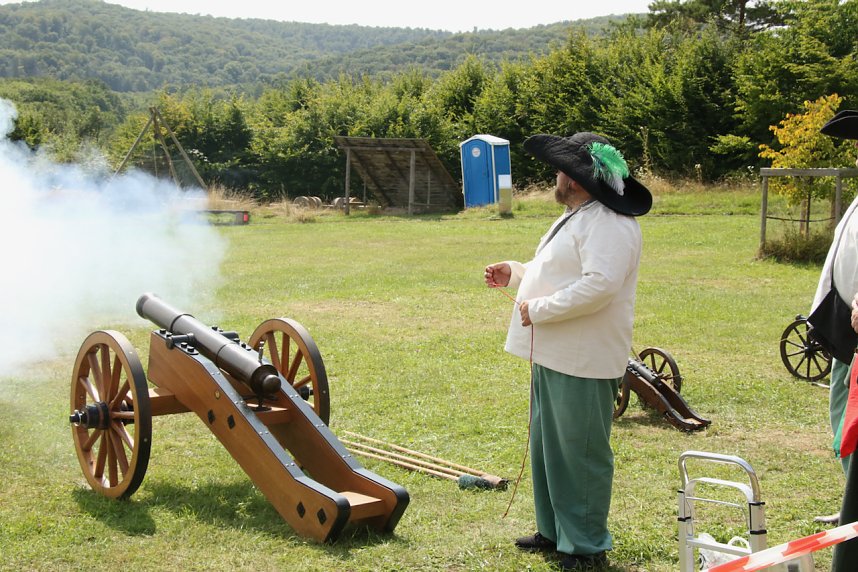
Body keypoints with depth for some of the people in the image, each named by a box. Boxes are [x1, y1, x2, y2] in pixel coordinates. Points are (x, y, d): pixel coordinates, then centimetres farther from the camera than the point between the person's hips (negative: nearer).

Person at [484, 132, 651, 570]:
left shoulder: (608, 224, -19)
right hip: (552, 354, 11)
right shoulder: (575, 217, 17)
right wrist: (517, 272, 14)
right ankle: (554, 530, 33)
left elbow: (600, 285, -30)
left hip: (584, 362, -11)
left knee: (582, 454, 1)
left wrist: (538, 308, -23)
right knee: (548, 447, 19)